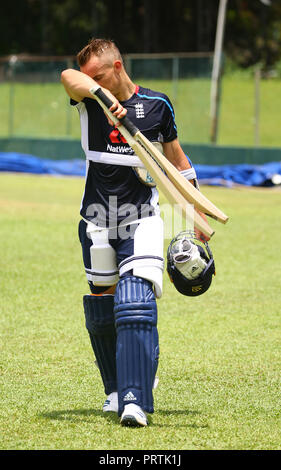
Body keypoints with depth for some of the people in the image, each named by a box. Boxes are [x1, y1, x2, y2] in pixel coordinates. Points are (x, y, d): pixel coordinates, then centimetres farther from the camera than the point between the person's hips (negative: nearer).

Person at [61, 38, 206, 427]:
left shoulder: (157, 105, -1)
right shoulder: (89, 101, -2)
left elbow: (177, 161, 12)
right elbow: (70, 78, -28)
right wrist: (103, 97, -49)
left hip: (142, 220, -3)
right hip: (97, 220, 3)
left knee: (136, 304, -17)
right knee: (101, 305, 11)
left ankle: (135, 400, -24)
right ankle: (117, 388, 30)